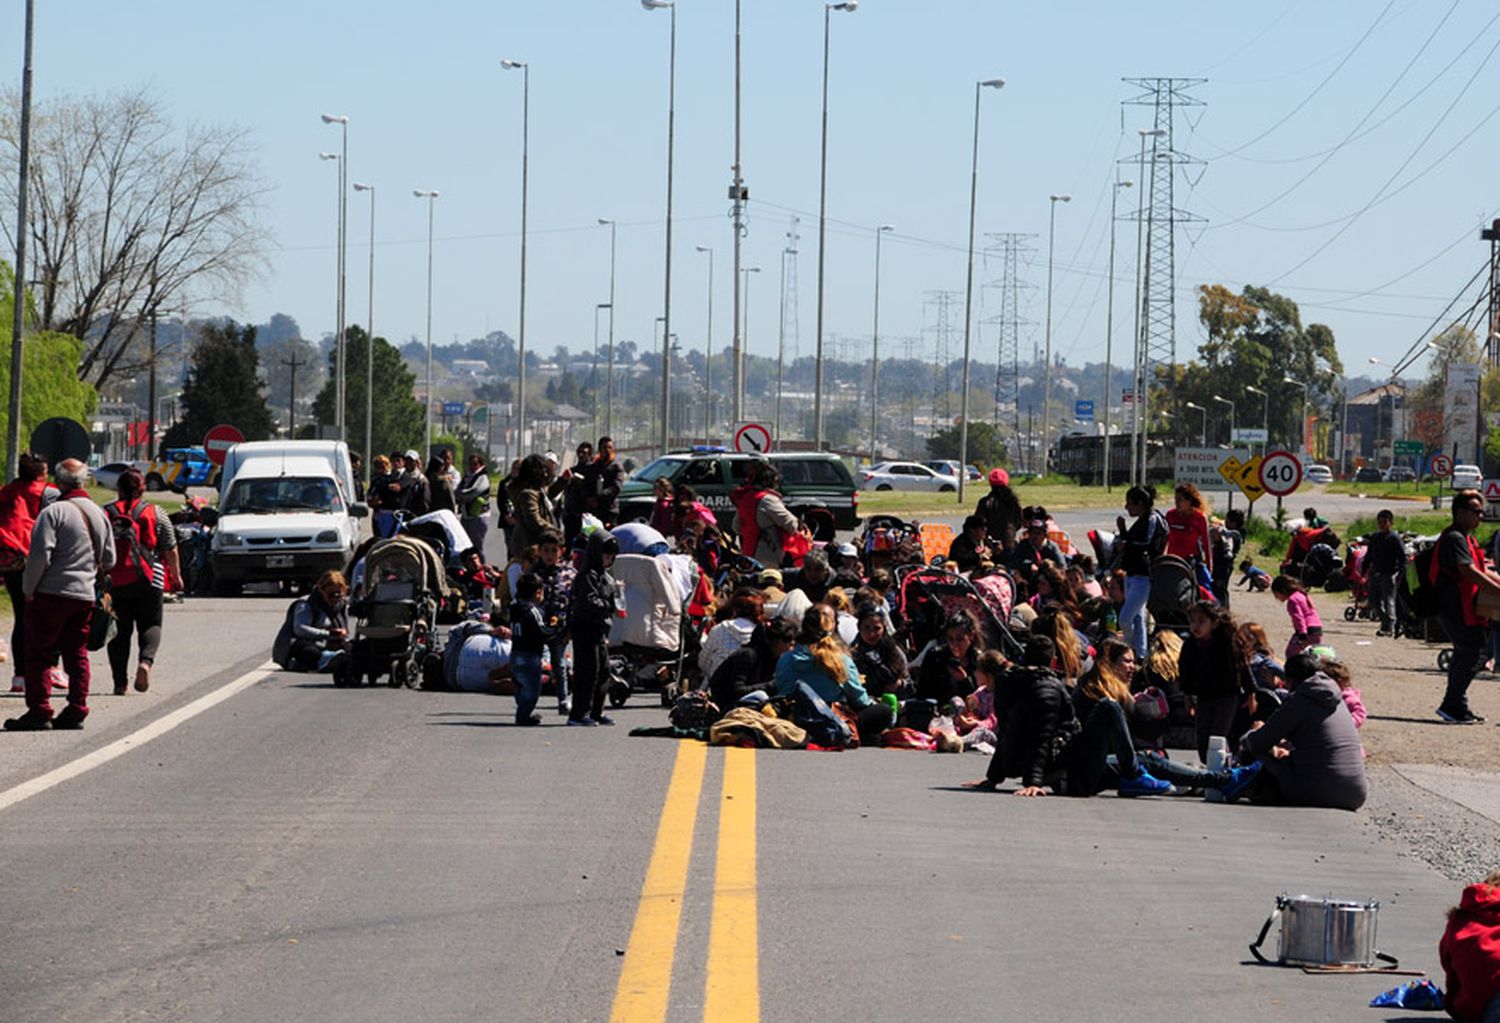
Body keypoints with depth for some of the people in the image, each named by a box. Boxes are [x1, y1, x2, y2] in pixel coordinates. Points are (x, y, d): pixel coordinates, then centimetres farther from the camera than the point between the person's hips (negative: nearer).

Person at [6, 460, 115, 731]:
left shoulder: (54, 512, -11)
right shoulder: (99, 514, 11)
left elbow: (40, 555, -18)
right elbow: (109, 560, 15)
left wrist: (29, 589, -8)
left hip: (52, 594, -6)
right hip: (86, 595, 6)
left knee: (38, 653, -1)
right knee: (77, 654, 12)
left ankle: (39, 711, -5)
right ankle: (76, 711, 9)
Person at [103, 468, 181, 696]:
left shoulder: (106, 514, 5)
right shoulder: (154, 513, 2)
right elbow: (170, 549, 6)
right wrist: (175, 573, 20)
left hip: (114, 581, 1)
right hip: (147, 581, -1)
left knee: (120, 630, 8)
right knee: (150, 625, 8)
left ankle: (120, 682, 3)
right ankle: (146, 660, -20)